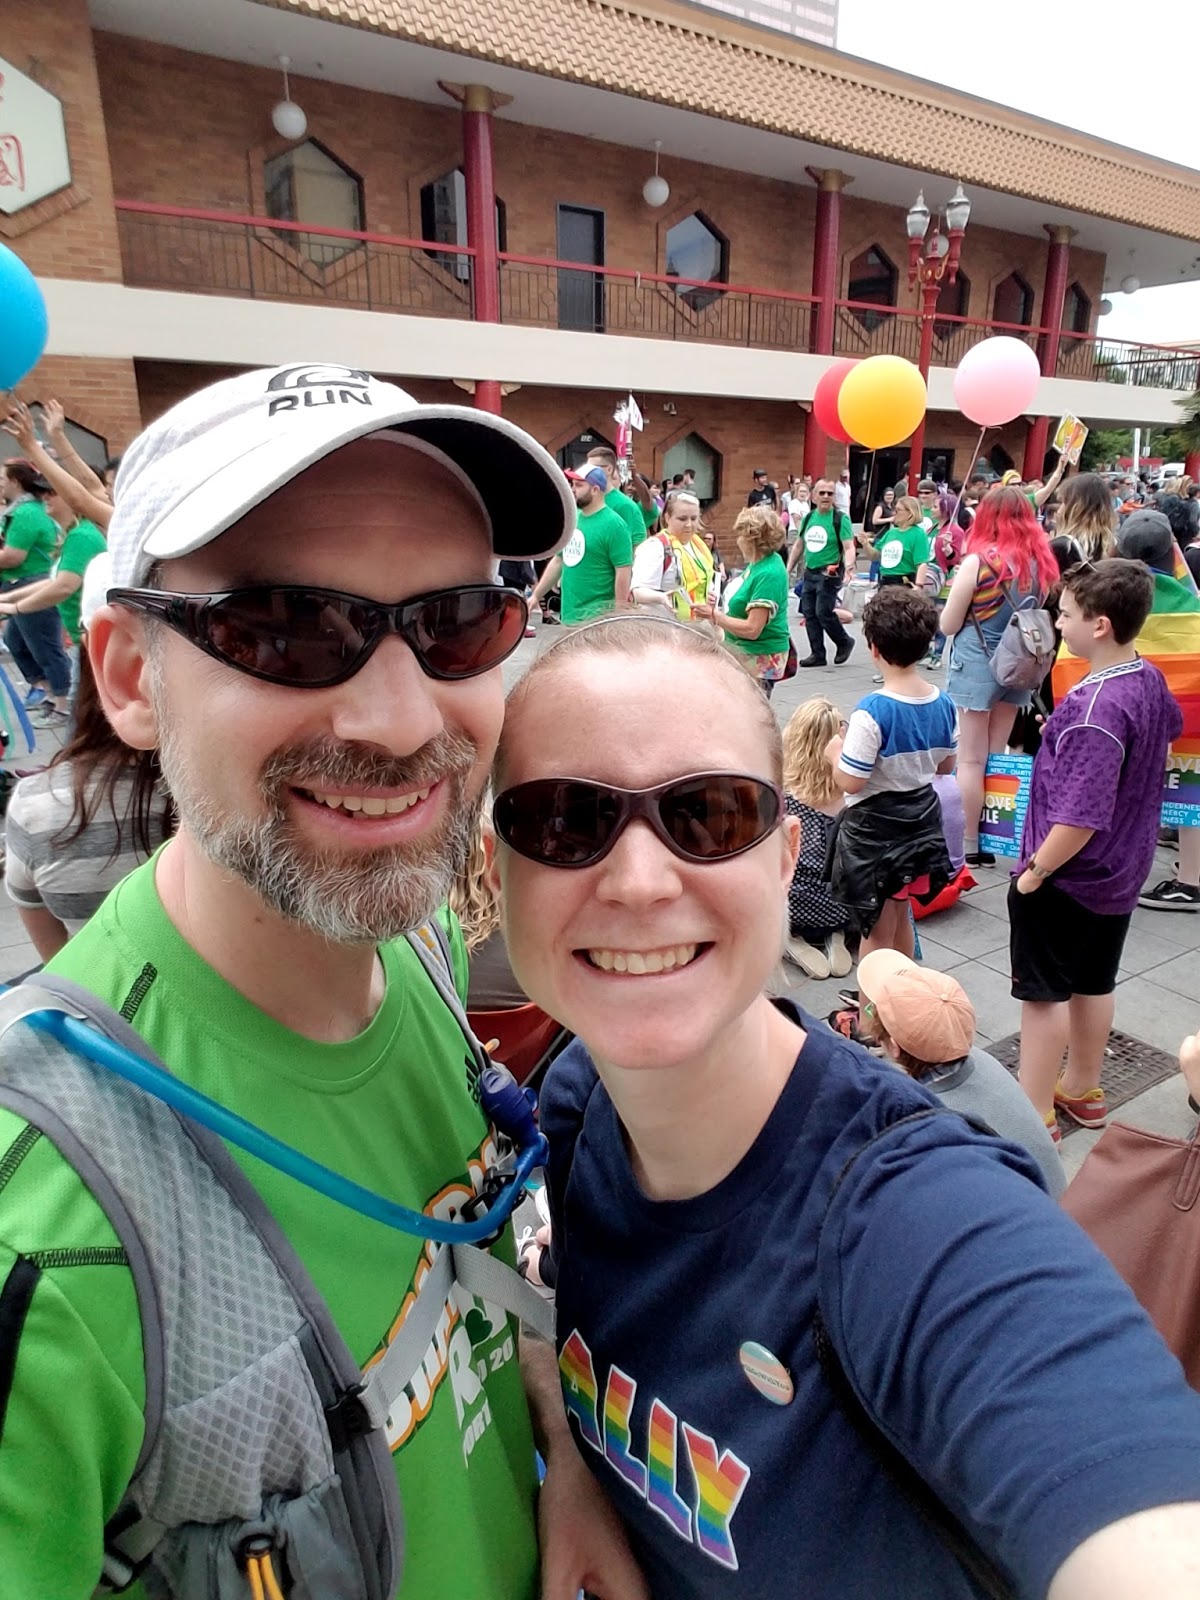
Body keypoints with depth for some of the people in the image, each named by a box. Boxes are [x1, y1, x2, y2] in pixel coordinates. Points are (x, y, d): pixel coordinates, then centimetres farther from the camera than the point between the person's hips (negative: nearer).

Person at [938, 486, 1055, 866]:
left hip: (977, 665, -5)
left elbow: (948, 625, -7)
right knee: (998, 756, 14)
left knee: (972, 759, 1)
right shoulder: (1041, 561, 2)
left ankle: (970, 845, 6)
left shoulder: (978, 561, -14)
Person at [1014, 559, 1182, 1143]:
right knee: (1094, 984, 22)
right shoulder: (1150, 679, -1)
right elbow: (1171, 725, 24)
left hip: (1064, 877, -9)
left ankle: (1035, 1116, 18)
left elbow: (1081, 817, -33)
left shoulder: (1096, 708, -30)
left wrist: (1035, 870, -18)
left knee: (1044, 993, 5)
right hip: (1121, 873, 9)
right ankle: (1082, 1089, 39)